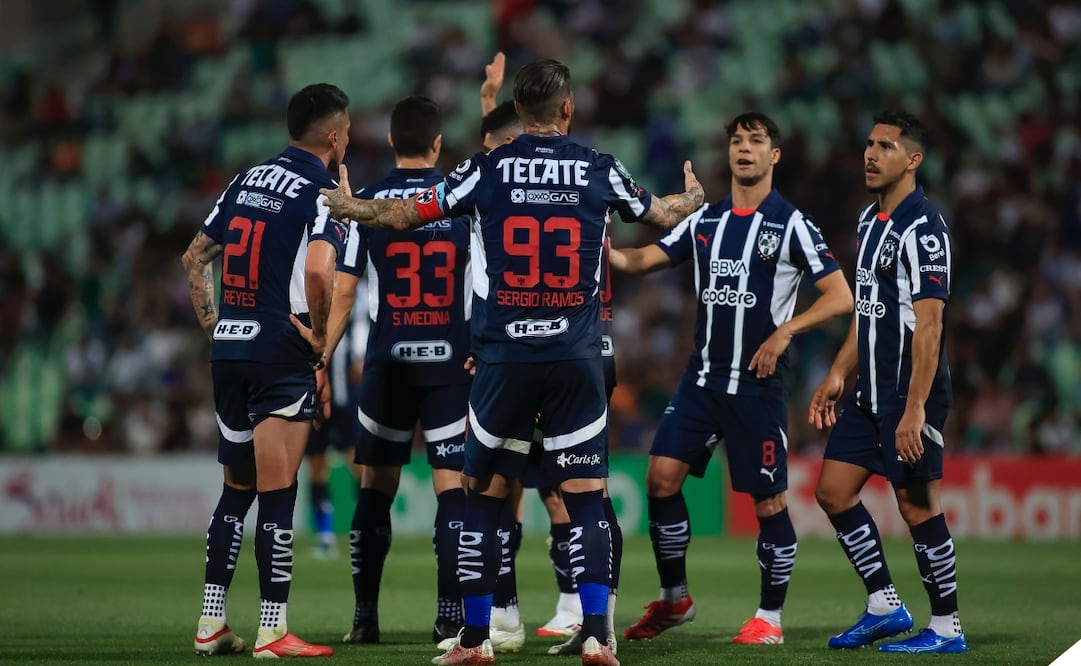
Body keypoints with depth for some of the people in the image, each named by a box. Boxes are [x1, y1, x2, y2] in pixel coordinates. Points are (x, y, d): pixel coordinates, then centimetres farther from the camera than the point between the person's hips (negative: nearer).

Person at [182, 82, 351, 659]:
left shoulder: (247, 181, 13)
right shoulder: (322, 193, -9)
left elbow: (195, 257, 18)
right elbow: (318, 271, -25)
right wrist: (322, 336, -11)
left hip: (227, 350, 7)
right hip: (281, 353, -7)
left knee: (236, 488, 16)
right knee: (276, 494, -4)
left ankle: (210, 624, 16)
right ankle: (271, 633, -4)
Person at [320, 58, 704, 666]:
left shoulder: (488, 170, 0)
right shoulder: (600, 170, 3)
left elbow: (406, 215, 10)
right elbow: (662, 214, 22)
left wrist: (350, 207, 31)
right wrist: (695, 197, 46)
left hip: (505, 358, 0)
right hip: (578, 359, 0)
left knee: (485, 494, 9)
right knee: (587, 497, 3)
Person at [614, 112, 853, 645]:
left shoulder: (791, 224, -5)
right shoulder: (705, 220, 10)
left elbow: (840, 297, -9)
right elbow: (642, 259, 7)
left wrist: (785, 332, -20)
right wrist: (606, 252, -15)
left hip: (757, 382, -5)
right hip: (703, 376, 5)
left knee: (769, 502, -2)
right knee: (662, 477, -4)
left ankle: (770, 617, 11)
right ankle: (673, 599, 11)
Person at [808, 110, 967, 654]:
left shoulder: (923, 228, -16)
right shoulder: (870, 221, 13)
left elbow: (928, 324, -21)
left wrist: (914, 409, -25)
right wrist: (837, 376, 19)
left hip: (910, 394, -9)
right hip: (871, 393, 9)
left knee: (918, 506, -4)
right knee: (833, 491, 9)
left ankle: (947, 629, 6)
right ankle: (884, 607, 18)